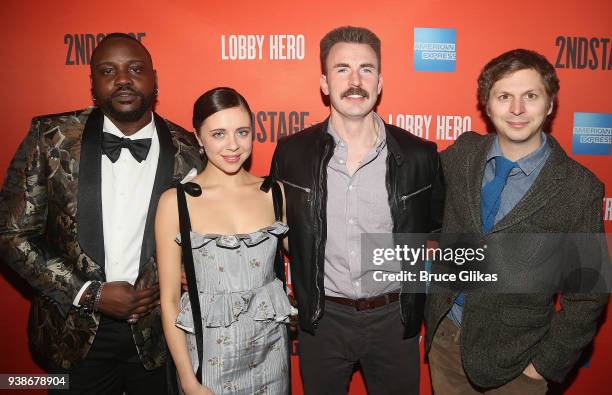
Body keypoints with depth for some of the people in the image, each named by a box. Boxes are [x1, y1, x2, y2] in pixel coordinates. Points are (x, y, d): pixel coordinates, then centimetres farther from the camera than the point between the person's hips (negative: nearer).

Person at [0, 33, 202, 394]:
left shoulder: (189, 151, -8)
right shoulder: (51, 139, -8)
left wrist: (166, 288, -11)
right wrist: (86, 294, -12)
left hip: (157, 335, 0)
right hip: (75, 334, 0)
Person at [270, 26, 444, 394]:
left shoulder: (419, 155, -10)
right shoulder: (292, 152, -8)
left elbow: (438, 225, 5)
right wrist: (301, 290, 5)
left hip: (394, 318, 0)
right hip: (322, 318, 1)